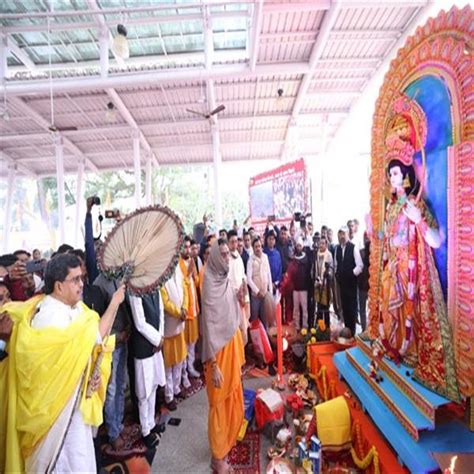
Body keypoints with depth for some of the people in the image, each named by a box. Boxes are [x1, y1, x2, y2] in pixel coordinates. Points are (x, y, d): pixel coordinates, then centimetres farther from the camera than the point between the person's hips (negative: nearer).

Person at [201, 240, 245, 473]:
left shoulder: (226, 280, 1)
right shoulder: (210, 286, -22)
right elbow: (209, 327, -21)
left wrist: (239, 353, 14)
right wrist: (213, 364, -18)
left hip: (233, 345, 7)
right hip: (220, 350, -7)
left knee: (234, 398, 22)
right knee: (219, 403, 10)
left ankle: (229, 440, 45)